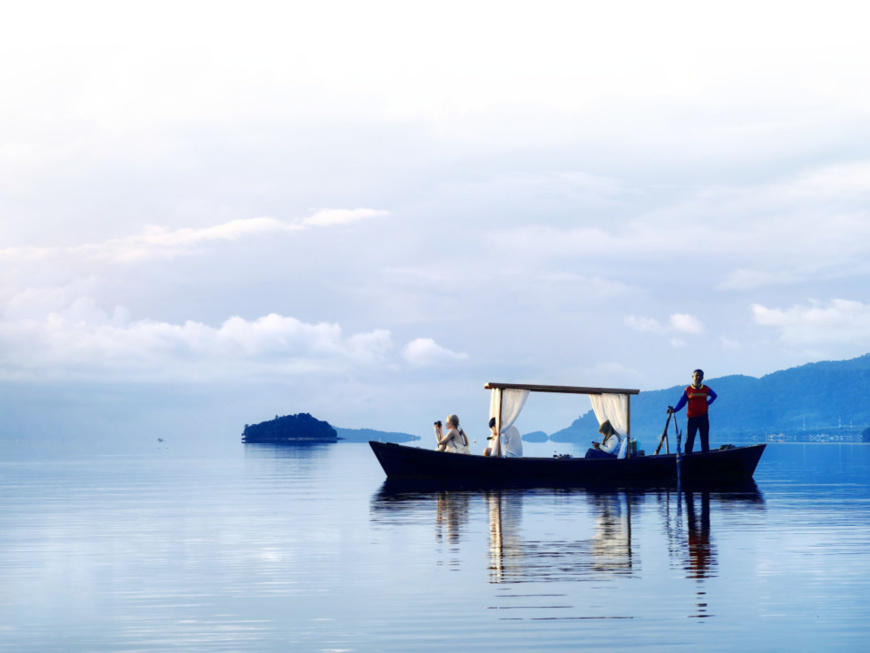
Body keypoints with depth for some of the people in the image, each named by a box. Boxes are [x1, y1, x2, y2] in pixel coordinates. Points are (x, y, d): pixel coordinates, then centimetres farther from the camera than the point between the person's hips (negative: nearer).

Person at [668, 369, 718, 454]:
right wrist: (674, 410, -20)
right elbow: (681, 402, -4)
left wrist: (708, 403, 8)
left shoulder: (706, 389, 4)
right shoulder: (687, 390, -2)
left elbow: (714, 396, 23)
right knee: (689, 439, -3)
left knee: (705, 439, 4)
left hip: (703, 417, 2)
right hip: (692, 417, -2)